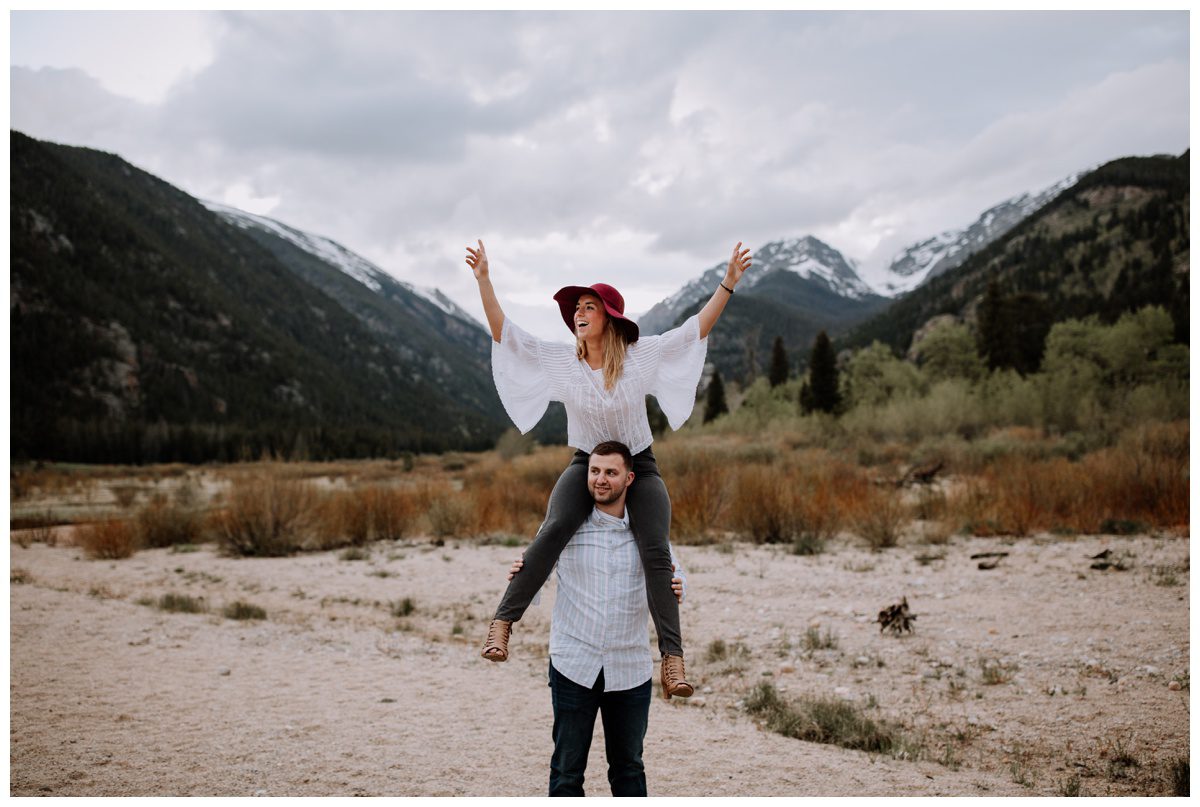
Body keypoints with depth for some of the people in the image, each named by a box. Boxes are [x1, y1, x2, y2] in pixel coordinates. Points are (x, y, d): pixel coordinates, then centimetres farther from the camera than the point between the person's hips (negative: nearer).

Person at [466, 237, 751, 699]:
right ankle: (502, 621, -23)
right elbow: (504, 332, -6)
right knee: (552, 532, -29)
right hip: (585, 465, 0)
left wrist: (728, 282, -13)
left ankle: (672, 658, -18)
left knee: (655, 552, -21)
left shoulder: (642, 355, -7)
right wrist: (483, 279, -12)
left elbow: (696, 328, -7)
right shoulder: (559, 361, -4)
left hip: (640, 468, 0)